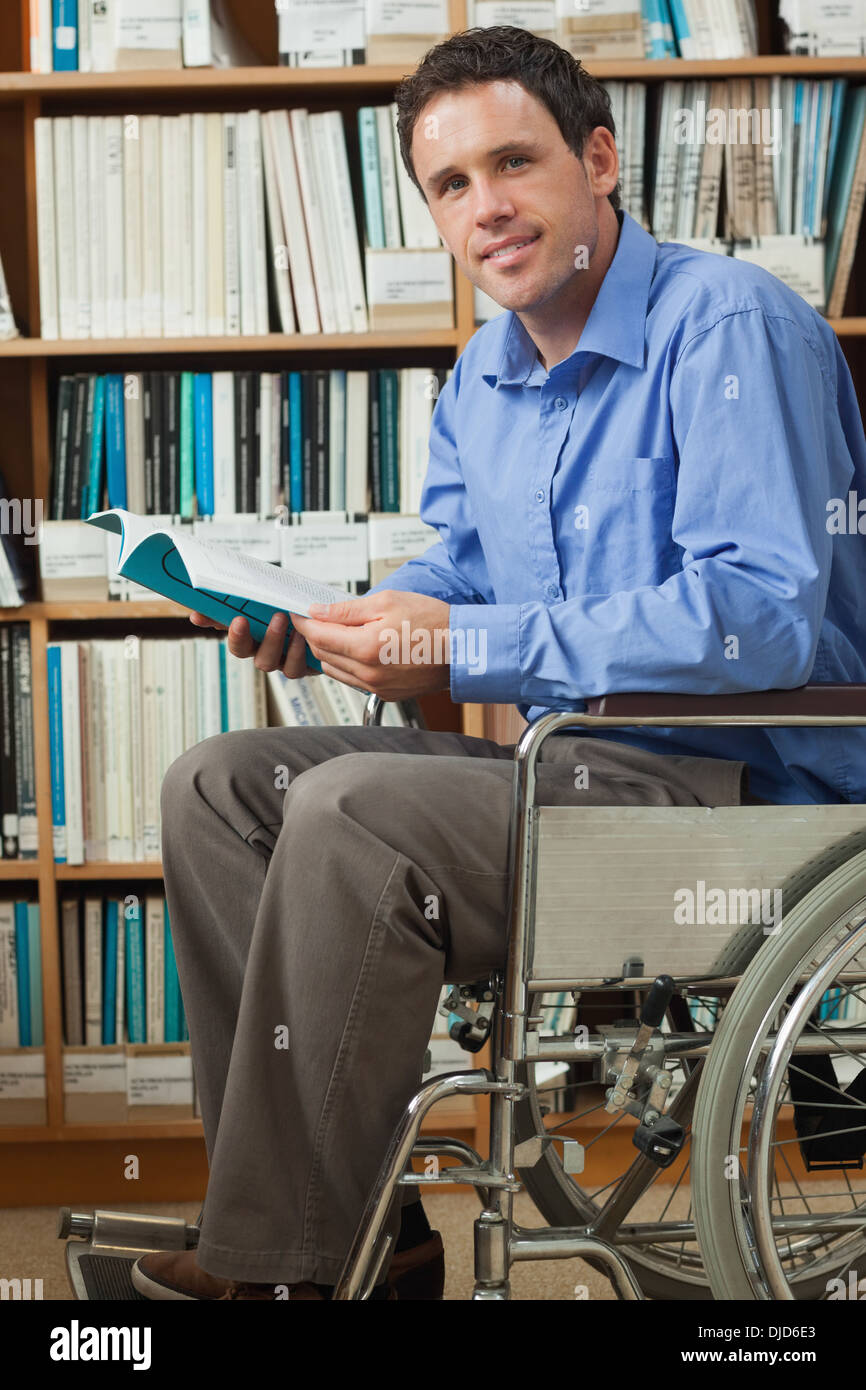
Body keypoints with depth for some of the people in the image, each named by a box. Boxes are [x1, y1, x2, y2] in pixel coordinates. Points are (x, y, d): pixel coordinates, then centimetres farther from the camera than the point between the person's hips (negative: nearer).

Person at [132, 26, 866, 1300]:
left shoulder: (728, 325, -15)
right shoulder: (484, 378, 13)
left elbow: (762, 614, -26)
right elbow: (459, 574, 23)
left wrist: (466, 650, -24)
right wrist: (333, 620, 0)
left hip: (743, 796, -10)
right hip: (579, 765, 10)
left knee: (349, 814, -27)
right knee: (218, 786, 2)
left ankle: (284, 1262, -16)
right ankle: (359, 1219, -5)